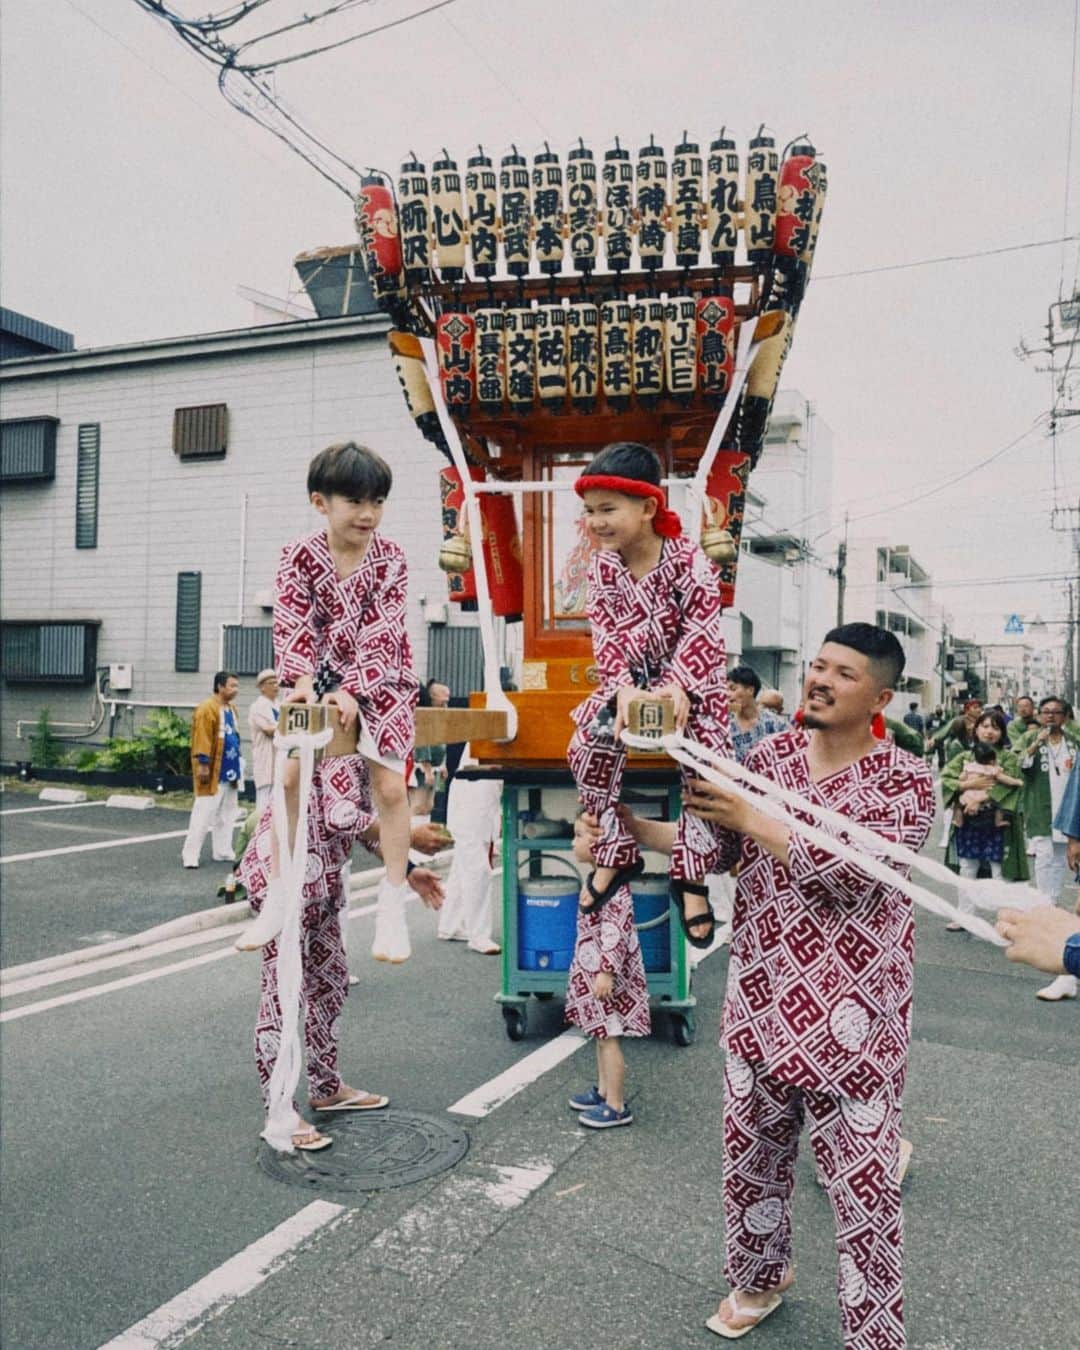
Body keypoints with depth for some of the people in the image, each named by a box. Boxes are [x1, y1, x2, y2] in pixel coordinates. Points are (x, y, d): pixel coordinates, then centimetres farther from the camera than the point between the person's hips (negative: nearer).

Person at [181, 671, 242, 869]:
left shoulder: (231, 709, 14)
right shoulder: (207, 709, -13)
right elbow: (202, 739, -18)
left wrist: (236, 768, 18)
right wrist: (203, 764, -22)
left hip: (229, 773, 9)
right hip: (212, 772, -9)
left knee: (226, 815, 14)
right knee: (204, 813, -6)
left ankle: (222, 852, 23)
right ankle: (190, 855, -1)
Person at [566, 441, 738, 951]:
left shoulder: (689, 561, -16)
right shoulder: (601, 565, -4)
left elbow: (701, 634, -22)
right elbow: (606, 635, -12)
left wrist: (678, 687, -38)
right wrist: (622, 687, -31)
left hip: (689, 680, -3)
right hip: (628, 679, 3)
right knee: (588, 751, -17)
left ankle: (691, 878, -5)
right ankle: (616, 854, 1)